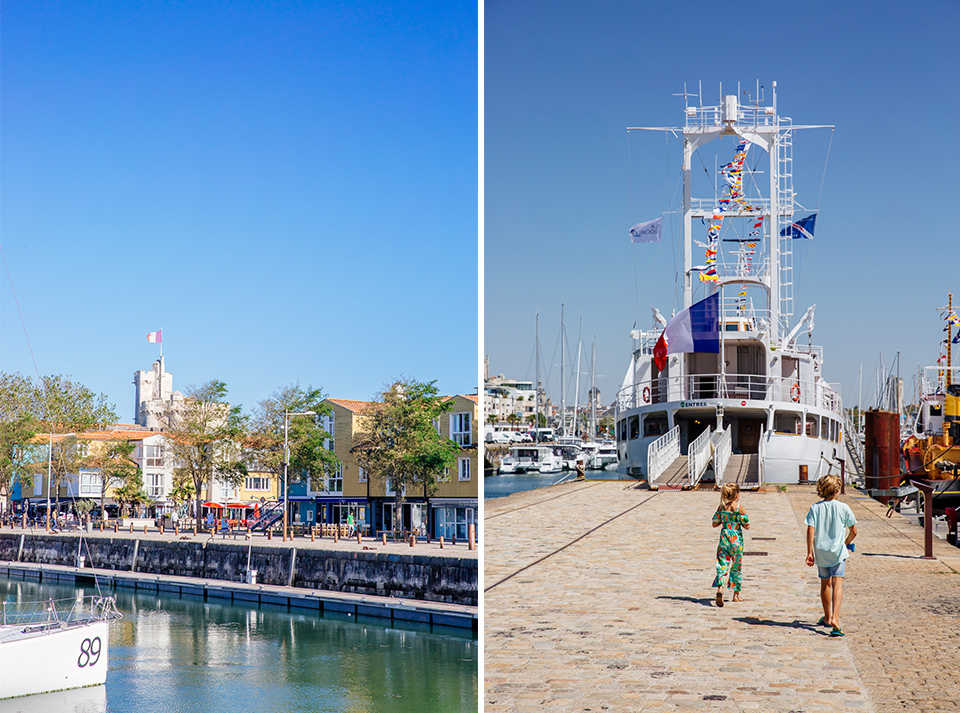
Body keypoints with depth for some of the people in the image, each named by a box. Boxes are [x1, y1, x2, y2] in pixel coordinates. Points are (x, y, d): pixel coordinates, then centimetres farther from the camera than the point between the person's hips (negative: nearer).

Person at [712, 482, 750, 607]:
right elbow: (746, 526, -8)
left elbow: (715, 524, 5)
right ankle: (736, 594, 24)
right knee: (736, 567, 14)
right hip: (736, 540, -2)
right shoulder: (740, 508, -9)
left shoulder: (721, 507, 1)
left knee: (722, 565, -2)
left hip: (724, 538, 2)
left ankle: (720, 588, -27)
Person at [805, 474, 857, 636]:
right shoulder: (843, 508, -4)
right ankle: (835, 618, -27)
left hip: (821, 551, 2)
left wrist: (809, 553, -6)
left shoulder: (815, 508, -3)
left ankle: (827, 618, 34)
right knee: (837, 584, -9)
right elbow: (853, 531, 4)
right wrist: (847, 543, 24)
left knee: (825, 583, 19)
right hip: (838, 550, -2)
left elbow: (810, 531, -9)